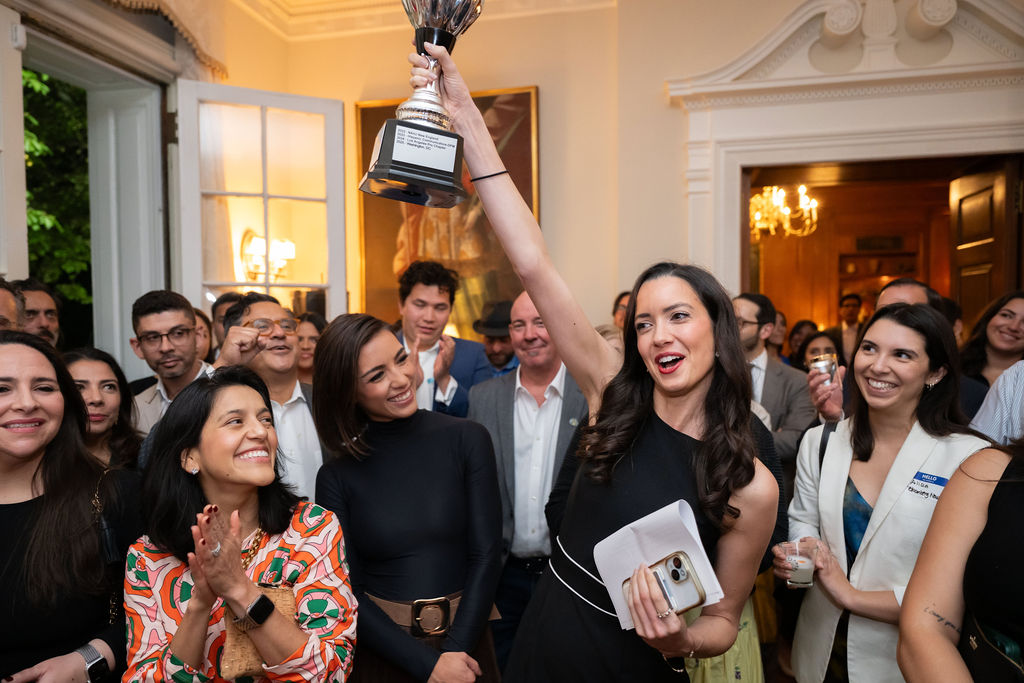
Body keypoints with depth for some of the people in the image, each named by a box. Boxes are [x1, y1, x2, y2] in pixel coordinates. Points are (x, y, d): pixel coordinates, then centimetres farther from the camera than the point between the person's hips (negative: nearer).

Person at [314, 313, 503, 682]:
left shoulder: (467, 439, -10)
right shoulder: (336, 478, -8)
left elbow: (486, 555, -9)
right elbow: (347, 593, -6)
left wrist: (455, 650, -15)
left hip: (465, 640, 0)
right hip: (382, 648, 0)